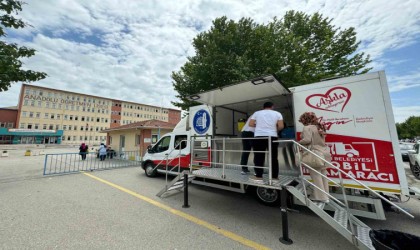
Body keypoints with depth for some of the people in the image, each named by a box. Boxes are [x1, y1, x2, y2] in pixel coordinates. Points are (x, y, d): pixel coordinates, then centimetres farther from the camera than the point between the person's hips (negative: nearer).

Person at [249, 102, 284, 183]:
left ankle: (259, 176, 4)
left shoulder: (257, 113, 9)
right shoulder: (277, 114, 9)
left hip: (259, 137, -1)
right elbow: (281, 126, 0)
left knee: (259, 157, 2)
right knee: (273, 158, 9)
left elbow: (250, 124, 4)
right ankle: (275, 177, 16)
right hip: (272, 137, 1)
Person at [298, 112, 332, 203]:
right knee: (323, 175, 15)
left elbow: (307, 140, -21)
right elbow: (319, 140, 16)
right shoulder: (319, 127, 17)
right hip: (324, 152, 9)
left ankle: (321, 196, 8)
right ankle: (325, 195, 25)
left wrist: (299, 142, -5)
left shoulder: (307, 128, -11)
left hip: (315, 154, -9)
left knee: (316, 175, 0)